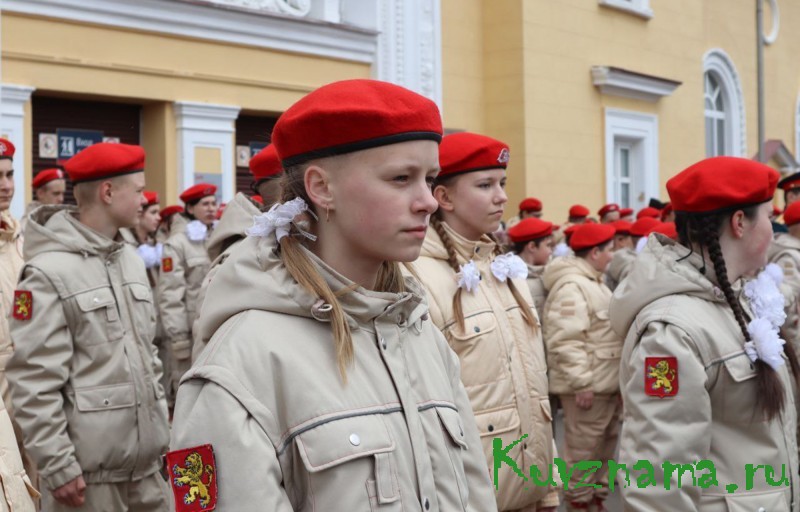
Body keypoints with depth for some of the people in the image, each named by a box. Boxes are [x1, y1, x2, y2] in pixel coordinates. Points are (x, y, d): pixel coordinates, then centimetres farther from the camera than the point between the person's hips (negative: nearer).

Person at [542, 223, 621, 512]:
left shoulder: (594, 282, 16)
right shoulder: (571, 286, -19)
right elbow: (566, 341, -25)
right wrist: (581, 383, -26)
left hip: (607, 383, 11)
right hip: (587, 387, -11)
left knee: (606, 444, 19)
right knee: (583, 448, -2)